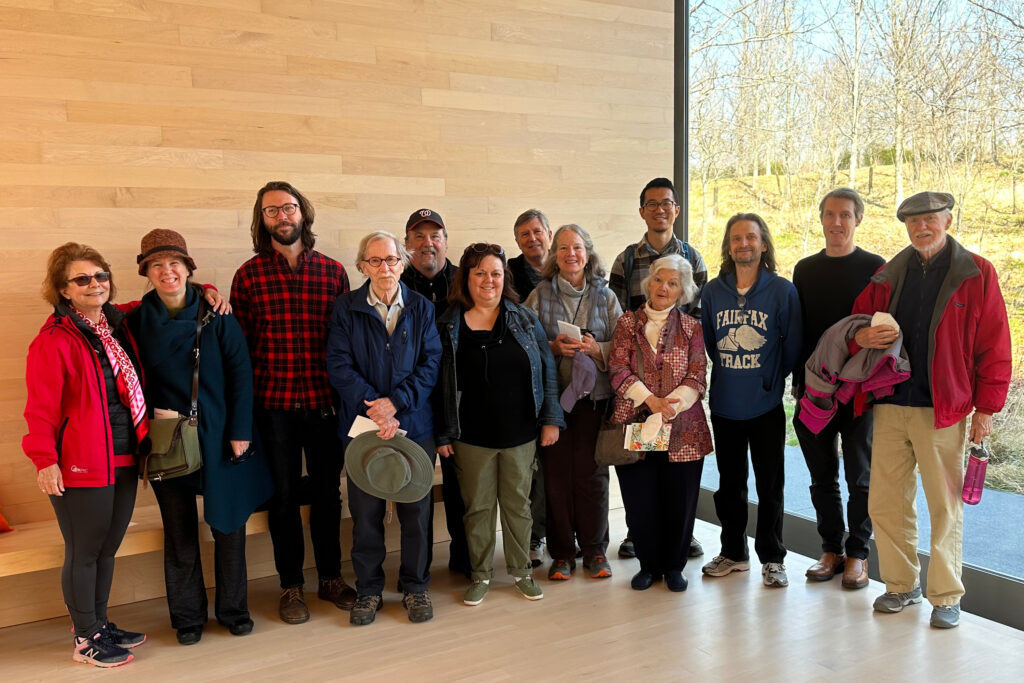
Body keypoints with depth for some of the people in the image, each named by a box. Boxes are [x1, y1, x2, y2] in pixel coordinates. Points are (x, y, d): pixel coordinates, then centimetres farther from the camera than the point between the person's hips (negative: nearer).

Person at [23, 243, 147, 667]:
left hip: (124, 461, 7)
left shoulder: (119, 325, 8)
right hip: (81, 466, -7)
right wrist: (45, 460, -22)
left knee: (107, 549, 18)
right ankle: (86, 639, 22)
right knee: (83, 552, 7)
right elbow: (41, 407, -14)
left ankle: (100, 625, 34)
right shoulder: (53, 340, -12)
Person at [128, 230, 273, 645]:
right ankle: (187, 616, 26)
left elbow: (240, 372, -5)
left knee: (229, 525, 8)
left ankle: (233, 609, 26)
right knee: (180, 532, 10)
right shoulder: (138, 320, -1)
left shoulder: (216, 313, -4)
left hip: (218, 436, 0)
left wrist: (240, 430, -8)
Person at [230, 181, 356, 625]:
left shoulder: (332, 270, 4)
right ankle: (291, 586, 24)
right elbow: (239, 343, 1)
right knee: (284, 496, 9)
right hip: (274, 404, -1)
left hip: (325, 401, 1)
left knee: (327, 492, 12)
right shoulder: (249, 274, 1)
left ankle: (330, 578, 28)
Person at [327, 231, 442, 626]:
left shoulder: (421, 308, 5)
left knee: (417, 510, 7)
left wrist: (395, 401, -15)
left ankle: (416, 587, 25)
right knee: (365, 512, 7)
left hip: (414, 425, 1)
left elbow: (432, 364, -3)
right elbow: (339, 367, -6)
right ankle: (368, 590, 24)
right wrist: (375, 410, -15)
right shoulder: (346, 309, 2)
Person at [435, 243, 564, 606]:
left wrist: (550, 419, -2)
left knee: (518, 504, 12)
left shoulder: (524, 319, 1)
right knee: (478, 507, 10)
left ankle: (521, 571, 28)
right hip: (472, 437, -1)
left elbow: (546, 369, 3)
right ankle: (481, 574, 26)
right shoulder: (449, 325, -1)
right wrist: (443, 434, -1)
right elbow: (439, 383, 1)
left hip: (520, 433, 1)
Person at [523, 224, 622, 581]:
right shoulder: (539, 296, 5)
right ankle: (561, 553, 16)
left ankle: (595, 550, 18)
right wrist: (554, 348, -13)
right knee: (556, 474, 2)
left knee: (592, 472, 2)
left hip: (594, 395, 1)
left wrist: (596, 349, -13)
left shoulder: (606, 296, 8)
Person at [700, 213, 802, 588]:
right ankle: (733, 552, 29)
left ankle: (772, 558, 21)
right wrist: (730, 376, 11)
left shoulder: (783, 290, -7)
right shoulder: (713, 291, 2)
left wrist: (771, 380, 6)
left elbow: (792, 348, -1)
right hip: (724, 404, 3)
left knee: (770, 486, 6)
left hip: (766, 405, -3)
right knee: (729, 483, 14)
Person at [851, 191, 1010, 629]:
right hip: (889, 407, 4)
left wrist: (986, 408, -5)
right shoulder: (888, 276, 10)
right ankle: (901, 585, 24)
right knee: (885, 504, 7)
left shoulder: (977, 274, 0)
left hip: (943, 411, -3)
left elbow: (994, 346, -1)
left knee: (945, 507, 5)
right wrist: (863, 337, -8)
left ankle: (946, 596, 19)